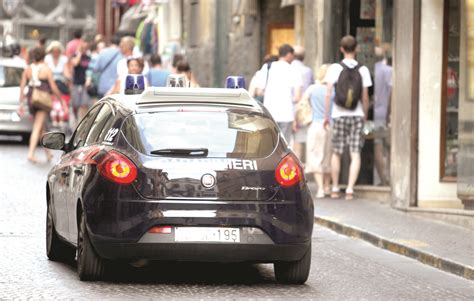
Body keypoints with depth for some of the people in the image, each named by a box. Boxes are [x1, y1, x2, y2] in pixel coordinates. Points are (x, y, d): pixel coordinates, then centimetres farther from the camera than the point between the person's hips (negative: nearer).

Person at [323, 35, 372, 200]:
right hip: (357, 114, 0)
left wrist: (326, 115, 1)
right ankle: (350, 189, -6)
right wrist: (365, 115, 13)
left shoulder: (335, 68, -5)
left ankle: (335, 188, 17)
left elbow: (328, 94, -7)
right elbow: (365, 97, -1)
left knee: (336, 152, 12)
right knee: (355, 154, 1)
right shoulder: (363, 70, -3)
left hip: (339, 114, 0)